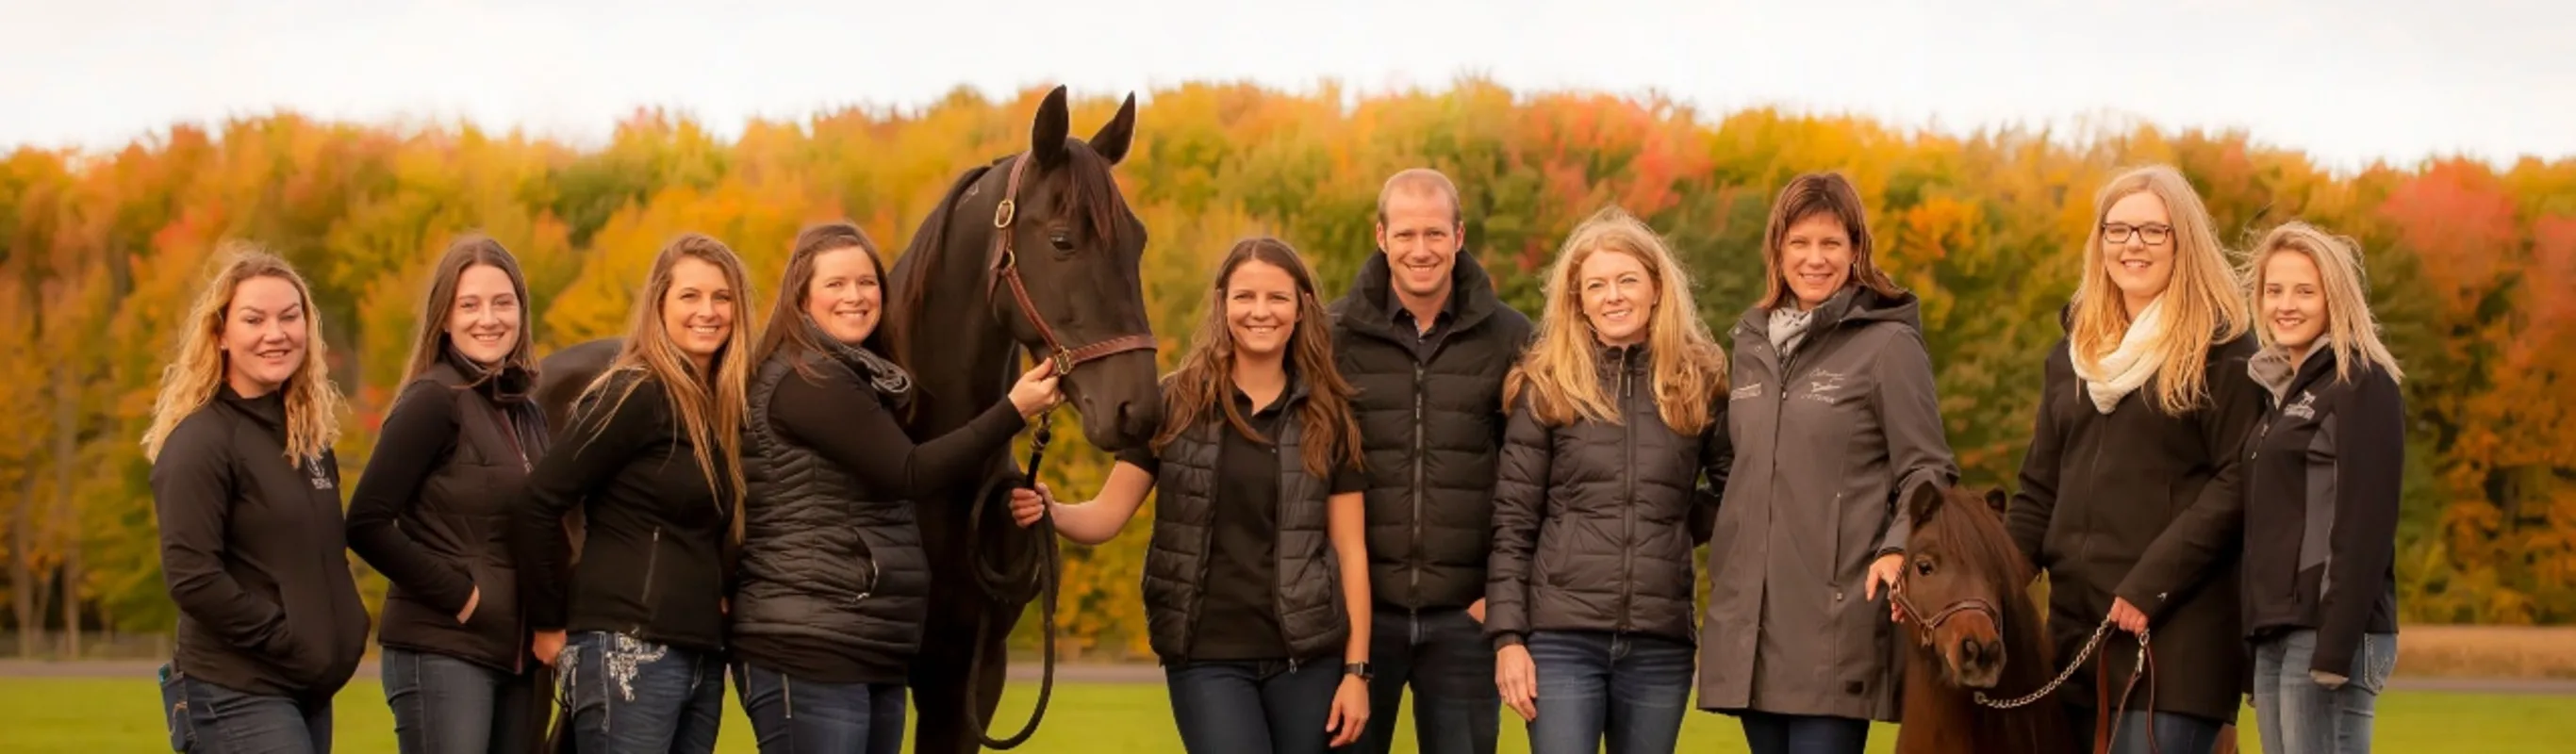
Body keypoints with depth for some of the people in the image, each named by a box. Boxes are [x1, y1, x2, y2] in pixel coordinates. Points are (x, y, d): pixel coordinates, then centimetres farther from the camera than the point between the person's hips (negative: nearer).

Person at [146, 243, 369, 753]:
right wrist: (293, 645, -16)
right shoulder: (201, 442, -11)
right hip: (237, 696, -8)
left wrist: (347, 629, 4)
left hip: (308, 690, 8)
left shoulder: (309, 433, 12)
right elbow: (191, 579, -18)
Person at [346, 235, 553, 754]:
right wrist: (457, 594, -13)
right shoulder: (433, 401, -8)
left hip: (520, 655, 7)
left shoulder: (525, 413, 14)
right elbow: (366, 524, -14)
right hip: (441, 651, -7)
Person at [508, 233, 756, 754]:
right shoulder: (636, 394, -9)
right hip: (629, 652, -8)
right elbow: (537, 505, -12)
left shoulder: (722, 404, 13)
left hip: (704, 658, 8)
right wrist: (549, 624, -7)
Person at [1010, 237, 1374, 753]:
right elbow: (1108, 515, 0)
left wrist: (1356, 670, -1)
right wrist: (1049, 511, -22)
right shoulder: (1175, 404, 1)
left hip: (1306, 655, 1)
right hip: (1206, 656, -1)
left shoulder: (1328, 416, 4)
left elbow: (1349, 550, 4)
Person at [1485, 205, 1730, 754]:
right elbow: (1512, 522, 1)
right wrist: (1508, 636, -5)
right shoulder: (1546, 386, 2)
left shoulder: (1701, 382, 6)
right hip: (1562, 636, -2)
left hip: (1660, 642, 2)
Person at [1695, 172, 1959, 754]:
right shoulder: (1753, 343, 15)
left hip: (1836, 621, -6)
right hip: (1750, 621, 6)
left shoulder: (1889, 345, -3)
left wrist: (1899, 549, -20)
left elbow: (1928, 472, -4)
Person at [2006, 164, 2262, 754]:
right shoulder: (2073, 353, 18)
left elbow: (2238, 483, -10)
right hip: (2077, 622, 7)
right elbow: (2040, 489, 18)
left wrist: (2151, 585, -18)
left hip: (2176, 626, -7)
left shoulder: (2220, 347, -2)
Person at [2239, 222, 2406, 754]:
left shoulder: (2362, 386, -7)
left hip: (2331, 634, -8)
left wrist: (2335, 648, -20)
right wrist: (2254, 639, 14)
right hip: (2274, 635, 8)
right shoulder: (2280, 390, 18)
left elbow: (2366, 525, -15)